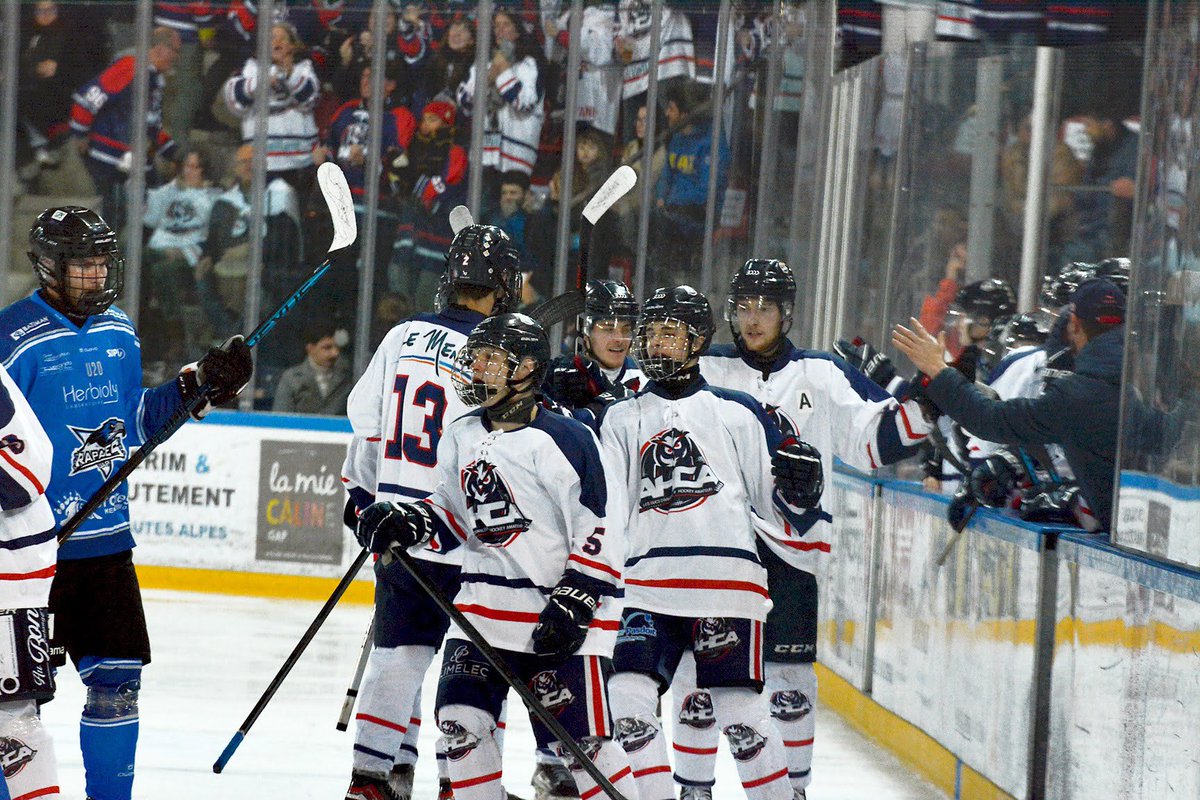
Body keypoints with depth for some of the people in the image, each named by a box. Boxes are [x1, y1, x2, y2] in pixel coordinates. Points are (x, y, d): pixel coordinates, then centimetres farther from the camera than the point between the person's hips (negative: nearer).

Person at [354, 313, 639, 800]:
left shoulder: (561, 439, -14)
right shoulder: (461, 436, 9)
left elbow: (600, 529, -15)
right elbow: (454, 511, 20)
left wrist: (574, 603, -19)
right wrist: (405, 524, 1)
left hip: (561, 609, -7)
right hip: (486, 602, 7)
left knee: (581, 738, -8)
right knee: (460, 720, 0)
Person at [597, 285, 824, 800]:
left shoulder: (735, 413, 9)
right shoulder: (621, 418, 17)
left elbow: (779, 511, 10)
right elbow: (606, 509, 12)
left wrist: (799, 490, -11)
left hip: (726, 583, -3)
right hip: (647, 587, 3)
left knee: (739, 712, -5)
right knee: (626, 700, -11)